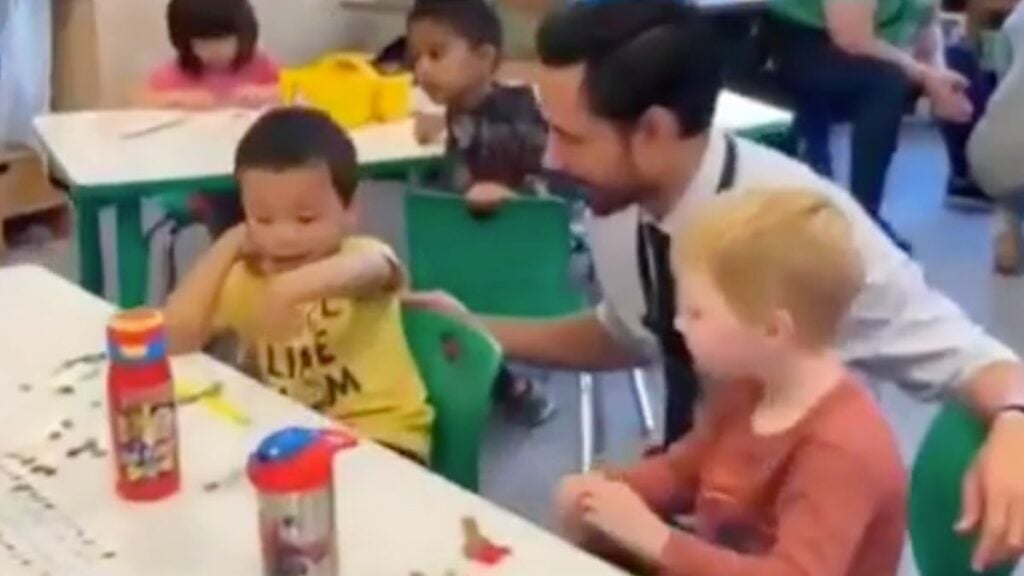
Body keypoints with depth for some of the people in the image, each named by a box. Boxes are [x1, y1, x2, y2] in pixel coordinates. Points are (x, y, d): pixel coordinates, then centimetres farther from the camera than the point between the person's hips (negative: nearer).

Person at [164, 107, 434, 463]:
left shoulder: (360, 255, -10)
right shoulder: (244, 281, 5)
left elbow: (367, 270, -37)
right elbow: (175, 341, -9)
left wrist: (291, 288, -57)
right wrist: (227, 247, -7)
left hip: (382, 440, -5)